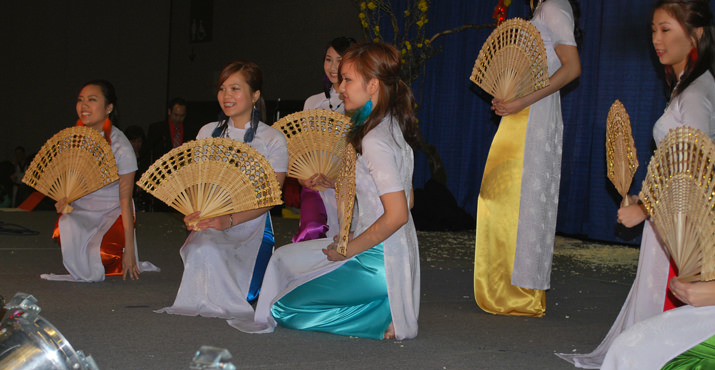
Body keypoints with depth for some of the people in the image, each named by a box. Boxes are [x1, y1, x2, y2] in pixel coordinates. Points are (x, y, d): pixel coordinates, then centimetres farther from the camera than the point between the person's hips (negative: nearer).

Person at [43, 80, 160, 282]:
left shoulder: (120, 146, -16)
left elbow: (125, 200, -16)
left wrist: (129, 251, -17)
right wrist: (63, 198, -15)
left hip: (112, 213, -4)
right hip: (79, 211, 4)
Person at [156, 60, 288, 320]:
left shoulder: (273, 139, 1)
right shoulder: (208, 132, 13)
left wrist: (231, 220, -22)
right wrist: (192, 213, -10)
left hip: (252, 224, -2)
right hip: (211, 224, 2)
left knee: (238, 294, -22)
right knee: (203, 251, -34)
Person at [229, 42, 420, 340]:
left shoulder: (375, 142, -22)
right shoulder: (391, 126, 8)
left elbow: (397, 214, -27)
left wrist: (348, 249, -16)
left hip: (378, 260, -10)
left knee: (286, 308, -3)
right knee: (285, 257, 18)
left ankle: (383, 318, -4)